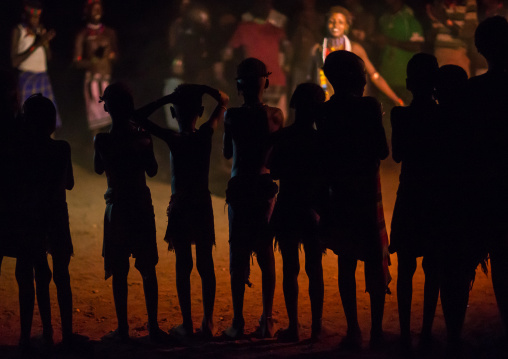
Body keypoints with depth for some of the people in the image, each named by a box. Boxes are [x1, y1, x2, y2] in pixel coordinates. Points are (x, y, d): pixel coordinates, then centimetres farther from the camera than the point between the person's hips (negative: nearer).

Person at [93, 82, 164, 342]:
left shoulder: (102, 140, -12)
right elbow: (152, 171, 6)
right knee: (148, 269, 10)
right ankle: (153, 326, 12)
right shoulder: (142, 138, -6)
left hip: (117, 208, -2)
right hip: (142, 206, 2)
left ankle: (122, 329, 5)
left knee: (119, 272, 4)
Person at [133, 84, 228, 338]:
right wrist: (202, 89, -3)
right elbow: (224, 101, 8)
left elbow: (139, 116, -13)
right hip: (203, 205, 3)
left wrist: (167, 98, -12)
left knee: (183, 265, 3)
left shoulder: (173, 139, -14)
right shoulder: (206, 134, -6)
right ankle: (208, 322, 10)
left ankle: (187, 324, 5)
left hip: (180, 206, -3)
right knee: (206, 264, 9)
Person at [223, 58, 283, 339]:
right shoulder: (275, 115, -3)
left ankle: (238, 321, 3)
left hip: (239, 189, -2)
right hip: (265, 187, 2)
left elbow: (227, 153, 1)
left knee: (238, 257, 3)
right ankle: (266, 321, 10)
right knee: (266, 255, 9)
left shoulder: (232, 116, -11)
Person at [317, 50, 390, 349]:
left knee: (346, 263, 7)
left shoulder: (325, 112, 2)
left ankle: (353, 330, 5)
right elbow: (382, 151, -8)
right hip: (366, 193, -3)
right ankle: (376, 330, 1)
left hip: (338, 195, 3)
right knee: (375, 261, 3)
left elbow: (326, 156, 6)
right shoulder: (369, 107, -9)